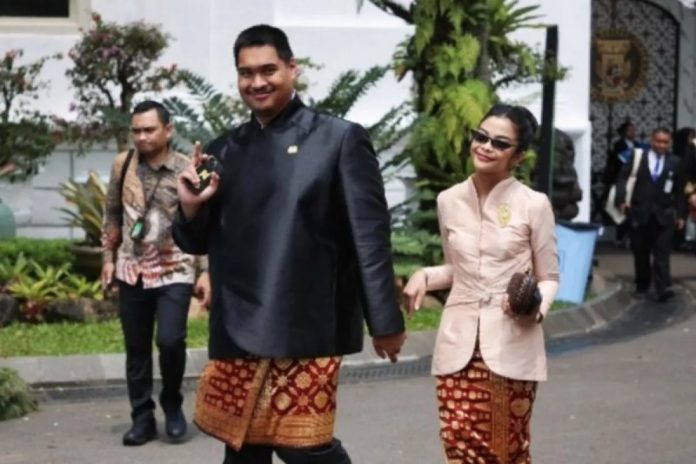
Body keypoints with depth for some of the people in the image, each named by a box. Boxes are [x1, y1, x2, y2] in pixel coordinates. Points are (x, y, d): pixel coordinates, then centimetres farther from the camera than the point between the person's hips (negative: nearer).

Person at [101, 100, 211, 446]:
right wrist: (109, 257, 8)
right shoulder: (122, 165, 3)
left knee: (170, 340, -15)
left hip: (175, 272, -3)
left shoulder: (188, 170, -6)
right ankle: (142, 418, 19)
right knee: (136, 348, 7)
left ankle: (172, 404, 10)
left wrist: (205, 272, -8)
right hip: (132, 272, 3)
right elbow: (112, 214, 13)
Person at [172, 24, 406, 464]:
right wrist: (192, 207, -6)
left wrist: (385, 321, -7)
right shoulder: (223, 151, 11)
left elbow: (369, 234, -5)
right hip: (238, 329, 5)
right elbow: (198, 243, 15)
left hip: (306, 328, -5)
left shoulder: (340, 139, -2)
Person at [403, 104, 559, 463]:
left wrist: (536, 306, -19)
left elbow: (549, 278, 2)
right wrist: (424, 276, -1)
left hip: (512, 345, -3)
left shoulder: (534, 204, -5)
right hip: (459, 342, 3)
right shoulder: (449, 200, 6)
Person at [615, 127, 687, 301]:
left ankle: (662, 289, -12)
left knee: (662, 253, -7)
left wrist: (681, 214, 6)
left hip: (664, 215, 0)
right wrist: (622, 199, -18)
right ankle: (642, 287, 19)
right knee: (641, 253, 8)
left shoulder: (675, 162, 6)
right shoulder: (637, 156, 3)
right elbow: (623, 178, -3)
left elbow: (679, 190, 9)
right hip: (640, 213, 0)